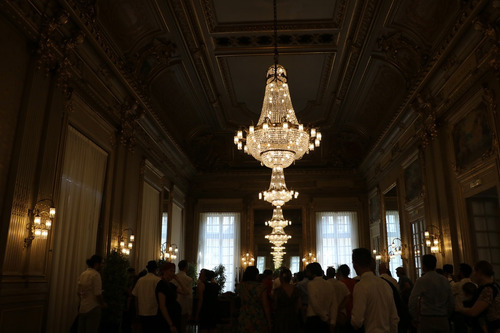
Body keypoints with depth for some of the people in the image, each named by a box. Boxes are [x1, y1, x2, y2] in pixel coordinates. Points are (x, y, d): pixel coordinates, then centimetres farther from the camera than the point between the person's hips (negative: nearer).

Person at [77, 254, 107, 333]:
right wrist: (103, 304, -2)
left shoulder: (82, 274, 8)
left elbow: (79, 292, 14)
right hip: (93, 308, -8)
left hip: (82, 308, 8)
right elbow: (98, 294, -17)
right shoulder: (96, 274, -14)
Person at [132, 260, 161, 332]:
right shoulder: (158, 280, -10)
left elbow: (136, 297, 8)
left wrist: (138, 313, 18)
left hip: (142, 313, 5)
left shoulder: (140, 280, 3)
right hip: (154, 313, -4)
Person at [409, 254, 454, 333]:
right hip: (443, 320, 5)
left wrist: (415, 319, 1)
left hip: (427, 319, -5)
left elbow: (412, 303, -12)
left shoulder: (421, 281, -10)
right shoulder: (445, 280, 6)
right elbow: (451, 302, 10)